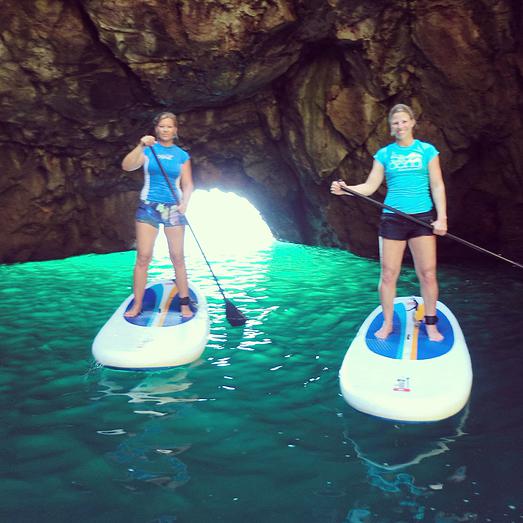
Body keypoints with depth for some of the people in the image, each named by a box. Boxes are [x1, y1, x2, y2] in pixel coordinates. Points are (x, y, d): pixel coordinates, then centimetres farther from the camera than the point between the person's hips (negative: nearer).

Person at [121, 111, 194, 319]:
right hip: (148, 207, -1)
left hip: (173, 208, 1)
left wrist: (184, 203, -12)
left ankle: (185, 304, 11)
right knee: (143, 257, -3)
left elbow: (187, 185, 6)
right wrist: (141, 146, -24)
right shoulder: (148, 150, 4)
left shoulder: (182, 155, 8)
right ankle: (137, 305, 4)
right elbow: (126, 166, -11)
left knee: (177, 257, 3)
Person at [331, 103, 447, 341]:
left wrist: (442, 217, -8)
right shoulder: (384, 154, 7)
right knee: (388, 274, 2)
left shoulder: (427, 150, 5)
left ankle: (431, 324, 15)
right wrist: (345, 189, -13)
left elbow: (437, 186, 3)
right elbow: (370, 186, 4)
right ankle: (387, 323, 18)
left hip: (422, 218, 0)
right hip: (392, 219, 1)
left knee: (428, 274, 0)